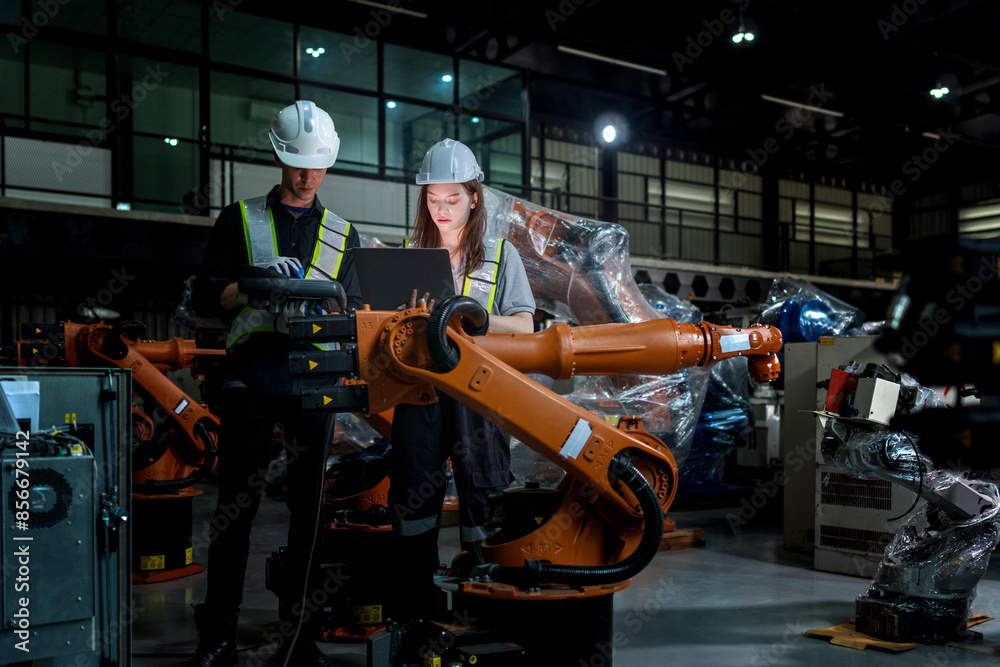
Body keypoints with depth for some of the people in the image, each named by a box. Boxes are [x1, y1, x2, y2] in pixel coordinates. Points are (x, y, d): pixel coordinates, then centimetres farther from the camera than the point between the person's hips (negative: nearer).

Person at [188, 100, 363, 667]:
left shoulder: (342, 234, 18)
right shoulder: (241, 220, 13)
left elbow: (357, 312, 14)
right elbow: (205, 299, 7)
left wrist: (326, 306, -8)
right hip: (252, 377, -1)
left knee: (310, 504, 3)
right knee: (238, 503, -1)